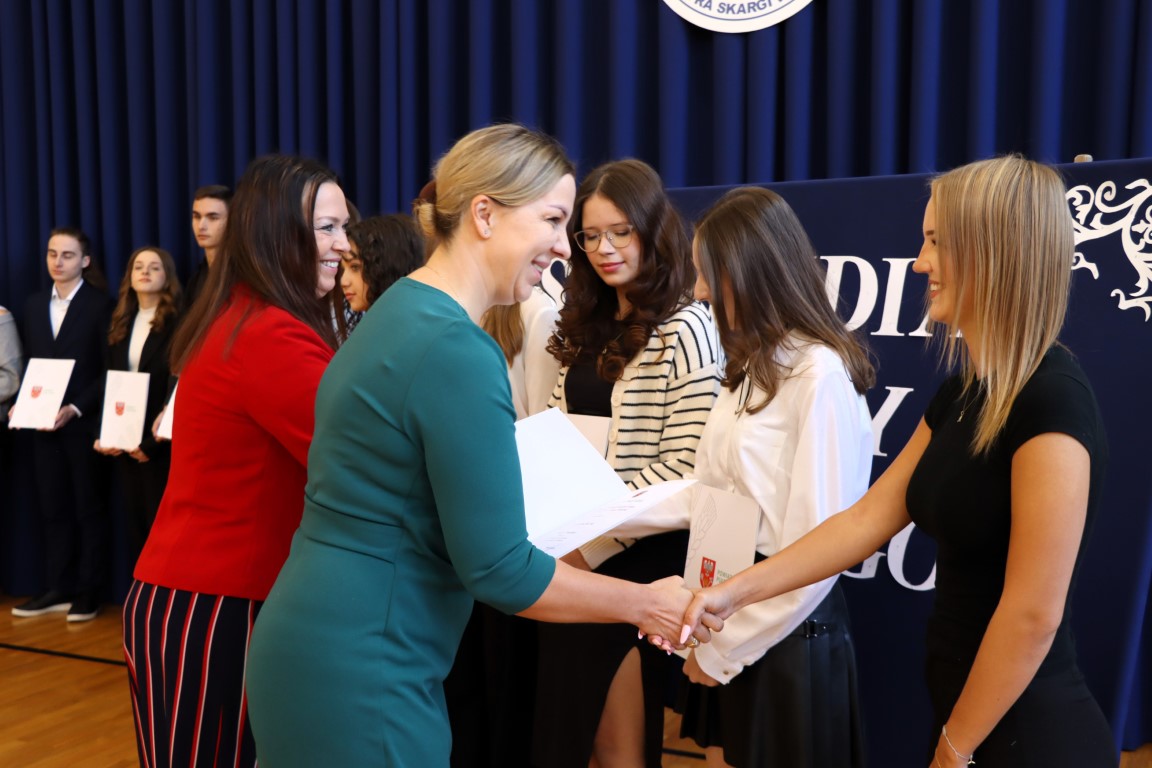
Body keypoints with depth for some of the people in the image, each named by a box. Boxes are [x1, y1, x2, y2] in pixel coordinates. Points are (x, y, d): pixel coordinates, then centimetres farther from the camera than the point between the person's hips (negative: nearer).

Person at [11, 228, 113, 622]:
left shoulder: (100, 305, -5)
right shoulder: (34, 305, 12)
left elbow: (108, 370, -9)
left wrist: (75, 409, -17)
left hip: (84, 424, -5)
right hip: (43, 424, 5)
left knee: (89, 508, 4)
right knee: (53, 509, 9)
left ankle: (88, 590, 12)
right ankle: (59, 588, 18)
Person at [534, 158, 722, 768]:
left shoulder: (684, 328, -10)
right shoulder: (587, 325, 11)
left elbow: (686, 465, -16)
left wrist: (598, 536, -19)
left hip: (637, 556, -6)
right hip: (573, 555, 6)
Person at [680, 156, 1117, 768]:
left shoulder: (1052, 401, -22)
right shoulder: (964, 391, 5)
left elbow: (1033, 616, -22)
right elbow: (869, 517, 6)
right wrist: (737, 590, 0)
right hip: (964, 710, 8)